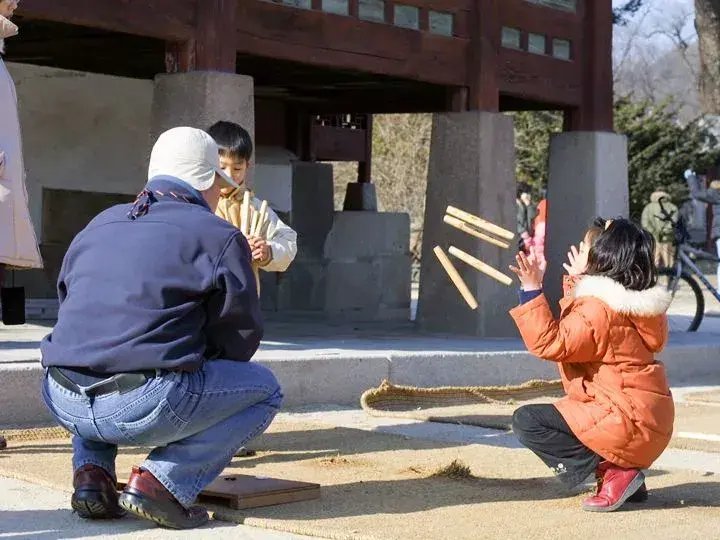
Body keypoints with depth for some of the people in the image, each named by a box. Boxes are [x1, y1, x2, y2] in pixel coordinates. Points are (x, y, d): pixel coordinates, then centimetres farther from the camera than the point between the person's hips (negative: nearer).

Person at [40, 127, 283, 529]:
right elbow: (240, 339, 5)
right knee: (265, 390, 16)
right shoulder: (220, 237, 3)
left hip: (64, 405, 6)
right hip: (143, 407, -6)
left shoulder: (98, 226, 22)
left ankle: (91, 472, 15)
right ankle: (163, 482, -1)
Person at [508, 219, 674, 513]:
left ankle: (612, 471, -12)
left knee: (526, 421, -10)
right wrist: (578, 280, 35)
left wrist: (532, 291, -21)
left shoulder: (599, 310, -18)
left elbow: (551, 343, -23)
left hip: (627, 421, -10)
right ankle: (627, 475, 12)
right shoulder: (636, 303, 11)